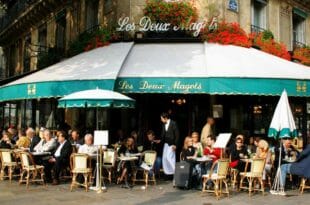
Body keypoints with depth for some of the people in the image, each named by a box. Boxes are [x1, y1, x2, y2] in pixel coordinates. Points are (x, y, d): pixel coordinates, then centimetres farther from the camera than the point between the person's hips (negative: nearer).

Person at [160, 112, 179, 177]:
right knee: (165, 158, 5)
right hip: (166, 143, 7)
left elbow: (177, 134, -12)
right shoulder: (164, 124, 7)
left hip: (171, 144, -7)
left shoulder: (173, 123, -11)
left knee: (169, 157, -14)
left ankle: (174, 171, -1)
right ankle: (167, 172, 14)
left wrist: (175, 144, -15)